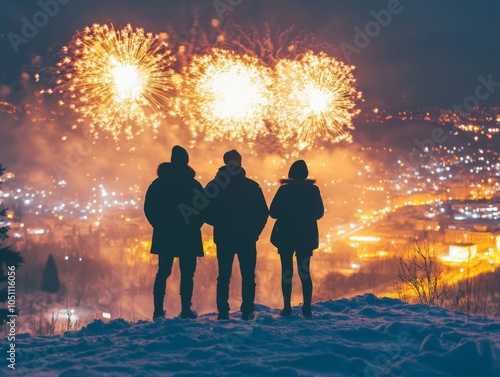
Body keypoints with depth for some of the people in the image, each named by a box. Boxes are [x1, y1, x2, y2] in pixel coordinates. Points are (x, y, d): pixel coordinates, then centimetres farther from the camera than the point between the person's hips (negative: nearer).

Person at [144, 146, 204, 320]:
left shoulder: (159, 183, 2)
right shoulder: (194, 185, -4)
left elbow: (148, 208, 3)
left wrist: (160, 225, 14)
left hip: (164, 235, 2)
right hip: (189, 237, -2)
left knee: (163, 272, 8)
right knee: (187, 273, 3)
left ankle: (158, 310, 2)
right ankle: (186, 309, -2)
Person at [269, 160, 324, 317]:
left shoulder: (284, 190, -7)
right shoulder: (313, 190, -1)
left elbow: (273, 212, -5)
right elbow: (319, 213, 7)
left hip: (285, 235, -2)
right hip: (306, 236, 2)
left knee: (287, 271, 4)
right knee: (304, 271, 6)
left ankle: (287, 307, -2)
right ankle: (307, 307, -4)